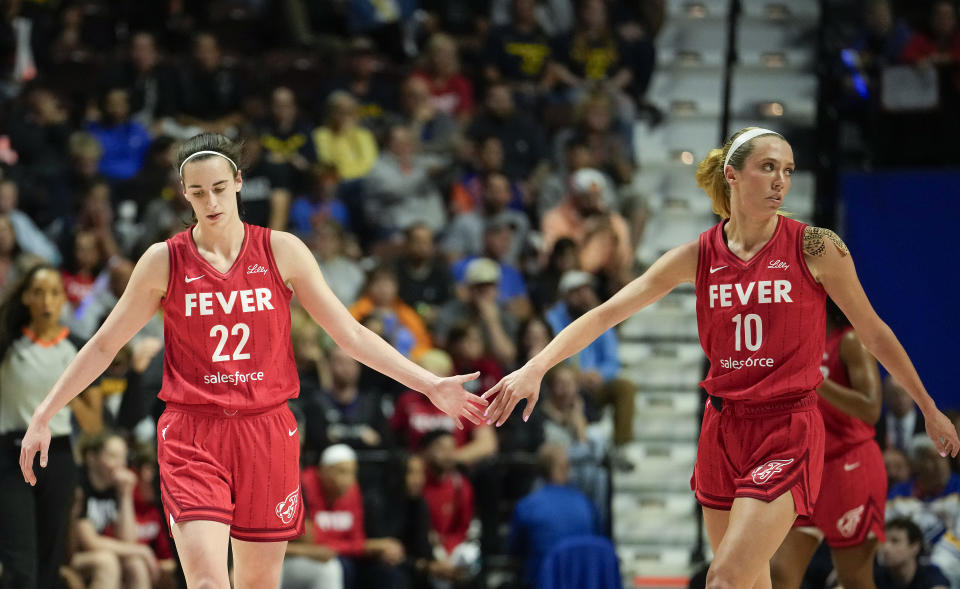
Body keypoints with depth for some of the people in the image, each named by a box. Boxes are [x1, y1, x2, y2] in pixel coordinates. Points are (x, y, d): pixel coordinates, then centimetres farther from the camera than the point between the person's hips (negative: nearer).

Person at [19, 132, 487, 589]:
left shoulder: (282, 252, 3)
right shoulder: (164, 261, 1)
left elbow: (351, 335, 7)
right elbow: (103, 346, 9)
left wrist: (430, 385, 2)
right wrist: (43, 416, 6)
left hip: (267, 431, 2)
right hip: (191, 437, -2)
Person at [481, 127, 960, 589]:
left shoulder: (816, 248, -7)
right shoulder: (698, 256, 1)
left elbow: (874, 334, 4)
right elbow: (606, 314, -1)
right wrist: (535, 368, -13)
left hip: (787, 435, -4)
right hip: (723, 428, 4)